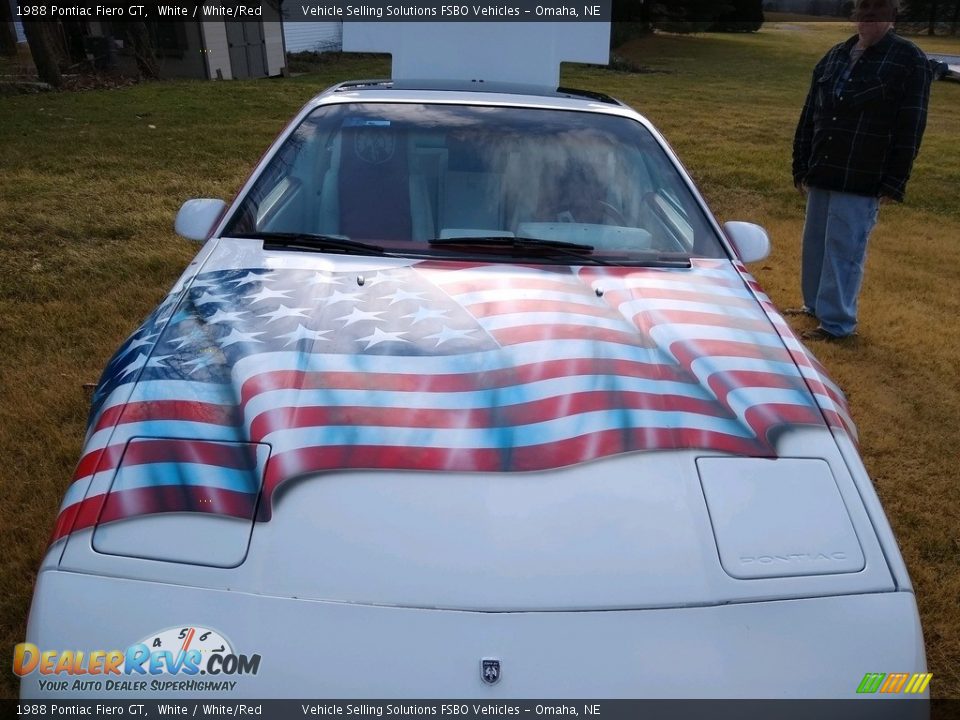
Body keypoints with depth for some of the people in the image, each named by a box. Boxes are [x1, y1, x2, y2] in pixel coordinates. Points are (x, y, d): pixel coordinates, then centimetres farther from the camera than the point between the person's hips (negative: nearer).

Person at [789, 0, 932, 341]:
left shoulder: (910, 60, -4)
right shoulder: (834, 57, 10)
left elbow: (910, 128, -6)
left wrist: (894, 183, -11)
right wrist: (801, 167, 10)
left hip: (862, 182, -5)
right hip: (821, 175, 6)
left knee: (844, 252, -4)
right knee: (815, 246, 13)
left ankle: (837, 323, 6)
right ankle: (815, 306, 29)